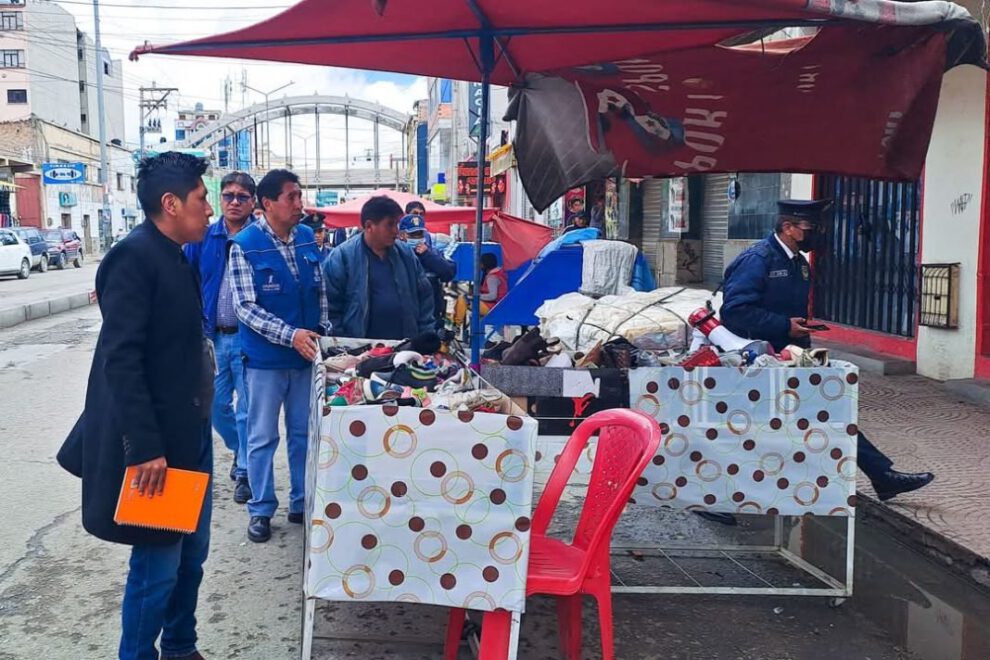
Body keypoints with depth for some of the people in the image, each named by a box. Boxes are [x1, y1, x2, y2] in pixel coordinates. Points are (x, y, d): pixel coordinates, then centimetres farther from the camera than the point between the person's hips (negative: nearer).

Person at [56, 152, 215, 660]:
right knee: (157, 566, 2)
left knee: (191, 554, 18)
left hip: (190, 436, 9)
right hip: (156, 444, -9)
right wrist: (145, 447, -25)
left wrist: (196, 429, 17)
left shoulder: (174, 257, 11)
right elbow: (120, 360, -22)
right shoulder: (134, 257, -16)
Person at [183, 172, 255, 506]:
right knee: (215, 404, 13)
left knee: (246, 409, 4)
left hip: (249, 337, -4)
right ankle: (239, 447, 40)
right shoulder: (203, 238, 4)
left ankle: (245, 471, 20)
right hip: (213, 337, 4)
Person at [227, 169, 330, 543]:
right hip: (265, 358, -4)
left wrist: (321, 331, 3)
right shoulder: (245, 245, -12)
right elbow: (245, 308, -15)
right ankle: (261, 509, 21)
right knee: (263, 437, 7)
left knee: (303, 432, 13)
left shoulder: (308, 238, 3)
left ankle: (302, 502, 27)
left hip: (306, 355, 5)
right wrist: (291, 335, -24)